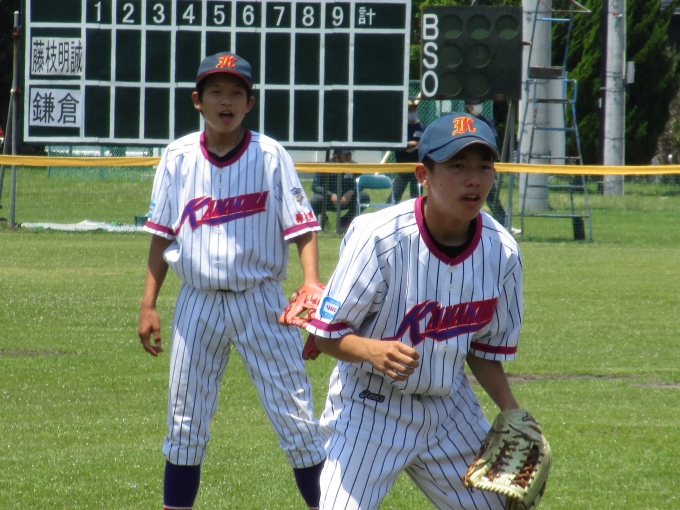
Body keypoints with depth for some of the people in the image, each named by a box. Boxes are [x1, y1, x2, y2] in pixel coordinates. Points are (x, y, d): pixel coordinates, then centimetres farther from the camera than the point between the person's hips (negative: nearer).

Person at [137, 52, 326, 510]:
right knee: (185, 425, 8)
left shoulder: (270, 156, -6)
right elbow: (162, 235, 7)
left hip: (261, 302, -2)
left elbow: (302, 228, -8)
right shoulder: (179, 157, 1)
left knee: (296, 417, -3)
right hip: (198, 304, 3)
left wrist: (312, 284, -24)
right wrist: (148, 305, 4)